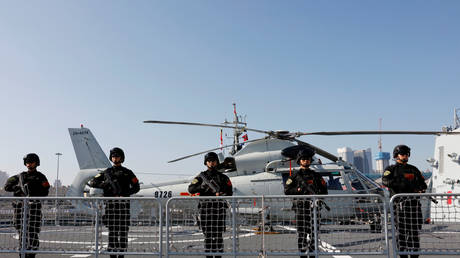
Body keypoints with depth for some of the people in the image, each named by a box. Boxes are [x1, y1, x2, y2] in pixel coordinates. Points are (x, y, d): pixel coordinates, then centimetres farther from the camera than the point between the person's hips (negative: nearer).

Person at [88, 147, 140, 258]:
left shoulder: (128, 173, 10)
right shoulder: (106, 172, 14)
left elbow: (136, 187, 6)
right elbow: (92, 182, 10)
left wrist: (124, 194, -9)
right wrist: (104, 184, -7)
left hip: (123, 203, -1)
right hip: (110, 204, 1)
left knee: (123, 231, -3)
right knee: (112, 231, 1)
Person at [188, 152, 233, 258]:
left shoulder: (223, 177, 10)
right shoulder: (201, 176, 11)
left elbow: (230, 192, 4)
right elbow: (191, 189, 2)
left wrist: (220, 192, -16)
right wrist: (202, 186, -14)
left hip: (219, 207, -1)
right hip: (205, 207, 1)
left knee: (218, 234, -1)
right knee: (207, 234, 3)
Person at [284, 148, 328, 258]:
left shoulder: (316, 175, 14)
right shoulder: (295, 176, 8)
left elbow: (324, 190, 11)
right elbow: (287, 190, 2)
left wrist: (319, 195, -10)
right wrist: (299, 189, -11)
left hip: (313, 205, 2)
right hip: (300, 206, -2)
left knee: (314, 231, 1)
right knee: (302, 232, -2)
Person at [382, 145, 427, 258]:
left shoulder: (413, 169, 20)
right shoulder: (391, 169, 8)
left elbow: (423, 184, 21)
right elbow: (386, 181, -11)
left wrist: (421, 188, -3)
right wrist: (402, 184, -20)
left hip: (413, 202, 3)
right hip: (399, 202, -3)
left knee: (414, 230, 1)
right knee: (401, 230, -3)